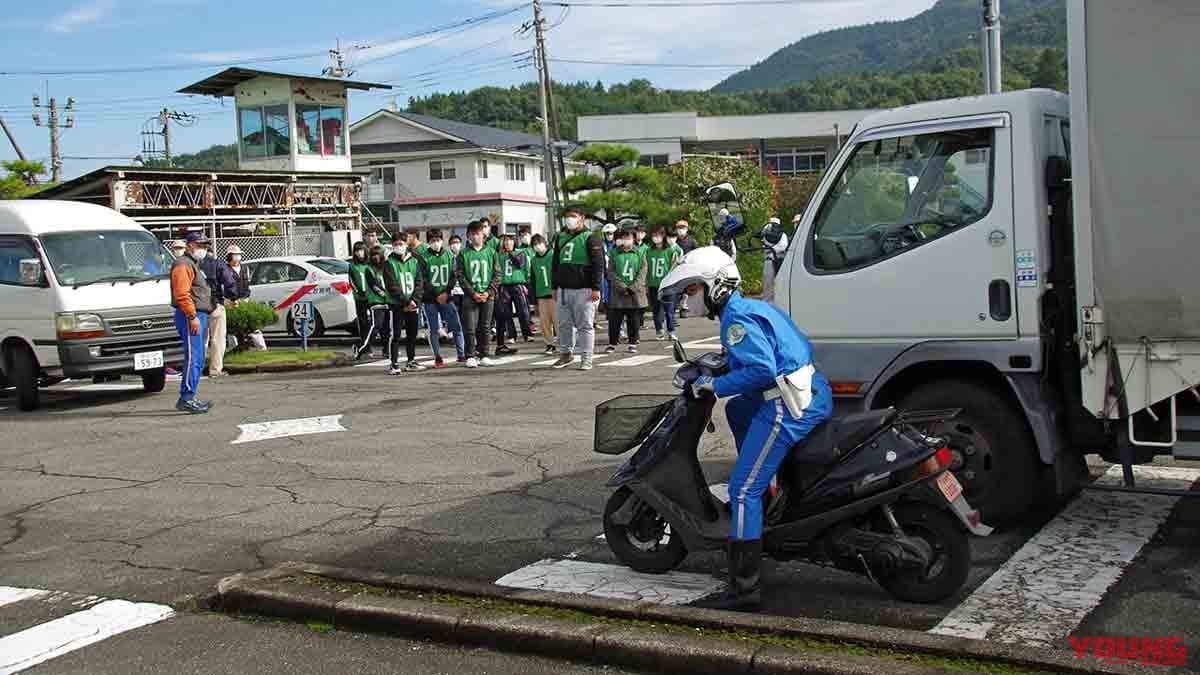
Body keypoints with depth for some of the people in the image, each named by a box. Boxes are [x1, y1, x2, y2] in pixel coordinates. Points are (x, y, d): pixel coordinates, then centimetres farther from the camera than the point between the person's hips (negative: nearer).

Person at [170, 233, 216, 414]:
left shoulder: (194, 264, 26)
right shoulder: (183, 264, -9)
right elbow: (182, 293, -20)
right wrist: (192, 316, -24)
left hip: (200, 316, 11)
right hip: (191, 316, -11)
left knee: (198, 360, 11)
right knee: (193, 358, -15)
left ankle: (188, 398, 16)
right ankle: (186, 399, -16)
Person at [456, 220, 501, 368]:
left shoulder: (491, 252, 8)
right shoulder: (463, 254, 2)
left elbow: (497, 274, 5)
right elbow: (460, 276, -2)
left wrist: (489, 292, -7)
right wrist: (473, 293, -10)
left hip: (488, 296, 2)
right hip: (470, 296, -2)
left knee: (484, 328, 6)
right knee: (470, 328, -5)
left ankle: (483, 355, 14)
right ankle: (471, 356, 3)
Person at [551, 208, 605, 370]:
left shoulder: (591, 239, -3)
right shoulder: (560, 239, 17)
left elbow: (598, 265, -8)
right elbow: (556, 264, 22)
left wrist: (596, 288, -14)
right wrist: (555, 286, 17)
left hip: (583, 290, -6)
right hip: (563, 289, 6)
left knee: (585, 325, -3)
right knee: (564, 324, 10)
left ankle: (586, 359, 1)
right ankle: (565, 354, 22)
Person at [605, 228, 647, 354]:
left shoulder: (639, 254, 7)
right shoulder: (615, 253, 6)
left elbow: (642, 273, 0)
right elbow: (611, 272, 0)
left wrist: (633, 288, -12)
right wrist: (622, 286, -12)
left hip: (636, 293, 0)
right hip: (617, 293, 0)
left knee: (634, 320, 4)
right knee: (614, 320, 1)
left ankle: (633, 344, 14)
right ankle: (612, 344, 10)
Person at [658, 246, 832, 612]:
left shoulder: (737, 317, -10)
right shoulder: (754, 306, 21)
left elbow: (762, 370, -22)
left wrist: (716, 385, -12)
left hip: (788, 405, -11)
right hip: (812, 392, 11)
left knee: (743, 490, -10)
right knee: (736, 411, 35)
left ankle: (745, 587, -11)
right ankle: (762, 493, 33)